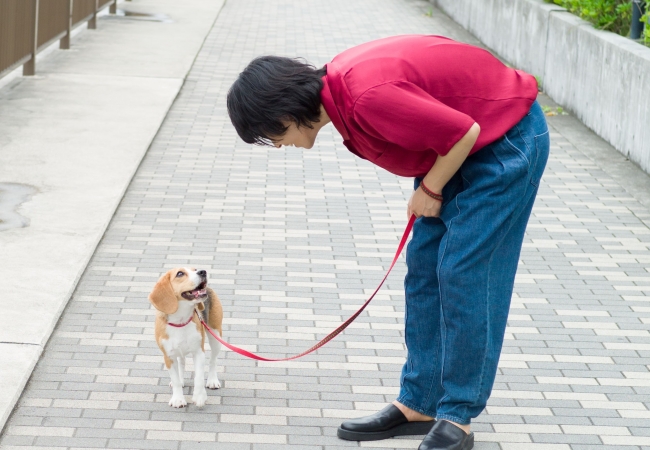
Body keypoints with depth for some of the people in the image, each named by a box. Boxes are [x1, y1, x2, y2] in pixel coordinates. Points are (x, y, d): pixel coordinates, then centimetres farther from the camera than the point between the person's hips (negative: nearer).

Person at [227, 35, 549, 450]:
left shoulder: (368, 97, -33)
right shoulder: (338, 86, -4)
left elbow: (464, 133, -28)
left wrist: (430, 189, -13)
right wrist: (429, 188, 2)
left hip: (506, 139, -10)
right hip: (463, 142, 10)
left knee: (463, 274, -10)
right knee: (424, 269, 8)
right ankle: (419, 404, 15)